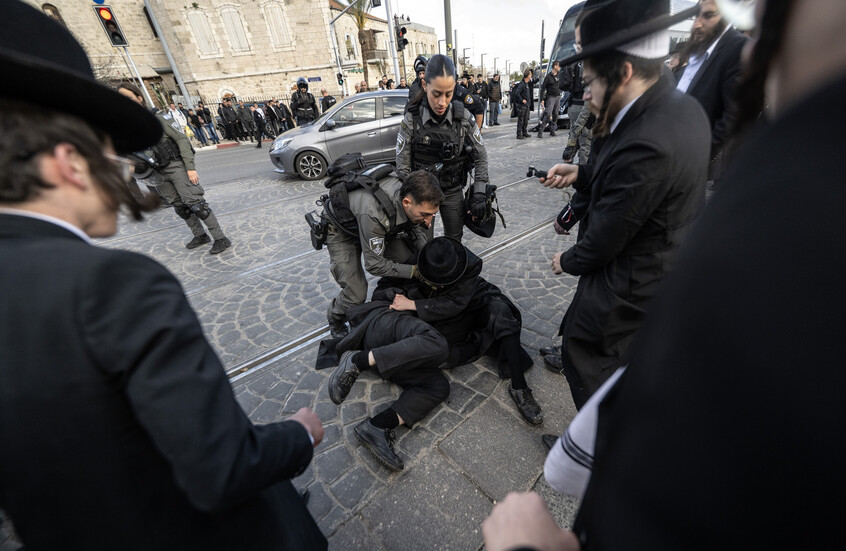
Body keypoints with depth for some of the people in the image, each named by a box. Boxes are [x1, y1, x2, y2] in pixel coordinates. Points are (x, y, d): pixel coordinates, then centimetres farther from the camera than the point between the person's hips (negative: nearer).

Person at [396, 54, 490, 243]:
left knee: (454, 240, 14)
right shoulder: (412, 119, -15)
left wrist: (479, 194, -10)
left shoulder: (463, 117, -11)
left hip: (453, 191, 2)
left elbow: (480, 157, -2)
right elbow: (403, 167, -10)